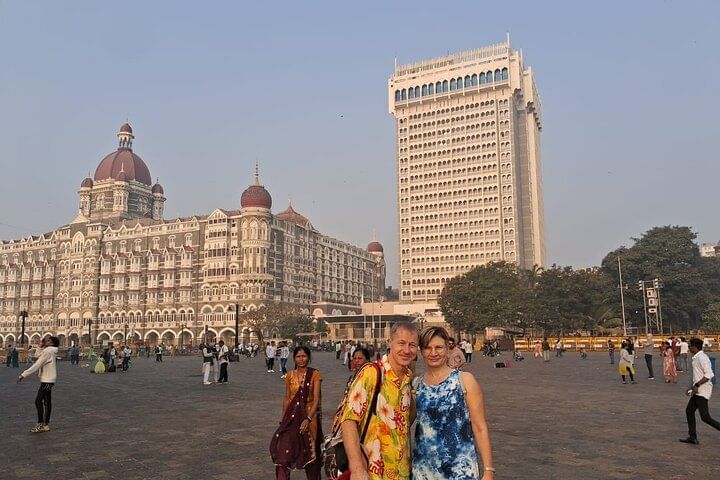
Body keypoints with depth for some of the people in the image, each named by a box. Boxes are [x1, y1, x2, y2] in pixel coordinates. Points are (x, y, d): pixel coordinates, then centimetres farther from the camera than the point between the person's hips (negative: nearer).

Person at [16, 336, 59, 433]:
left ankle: (40, 425, -4)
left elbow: (37, 365, -19)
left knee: (38, 401, -8)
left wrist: (23, 375, -17)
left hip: (47, 380, -10)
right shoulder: (51, 351, 13)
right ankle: (46, 425, 17)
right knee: (47, 402, 12)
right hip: (48, 379, 10)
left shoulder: (48, 351, -16)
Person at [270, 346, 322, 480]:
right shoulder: (290, 376, 5)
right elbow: (286, 398, 11)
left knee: (309, 451, 10)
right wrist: (283, 419, 9)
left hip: (309, 415, -2)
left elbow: (316, 398, -13)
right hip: (292, 416, 3)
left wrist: (308, 419, -23)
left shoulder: (314, 375, -7)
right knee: (283, 449, -10)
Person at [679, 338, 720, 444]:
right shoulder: (696, 358, 14)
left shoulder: (702, 357, -17)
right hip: (697, 391, 10)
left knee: (705, 417, -10)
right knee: (689, 411, 12)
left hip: (702, 391, -10)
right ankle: (692, 437, 18)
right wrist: (692, 387, 20)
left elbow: (709, 374, -27)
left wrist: (696, 385, -25)